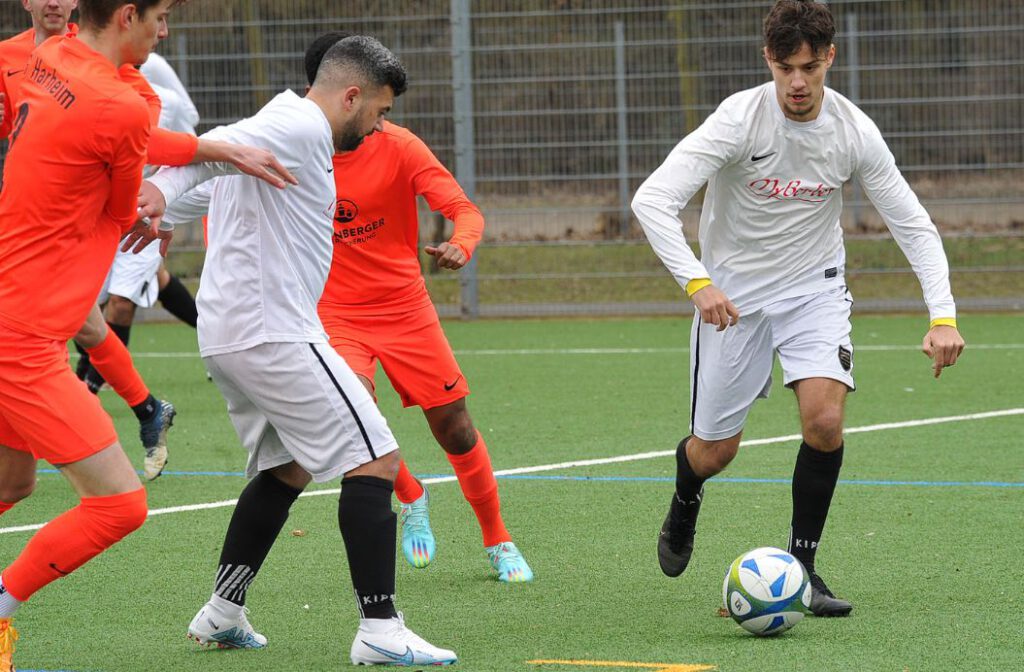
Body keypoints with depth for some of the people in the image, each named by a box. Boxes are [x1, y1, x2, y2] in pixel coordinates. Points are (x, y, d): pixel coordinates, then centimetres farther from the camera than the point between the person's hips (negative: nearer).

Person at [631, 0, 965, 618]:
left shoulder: (854, 132, -13)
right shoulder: (740, 119, -22)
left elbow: (913, 225, -7)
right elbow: (652, 200, -28)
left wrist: (943, 316, -20)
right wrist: (698, 283, -40)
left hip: (814, 289, 1)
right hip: (733, 293, -1)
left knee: (825, 419, -22)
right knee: (714, 453, 4)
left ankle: (802, 567, -4)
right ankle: (685, 505, 43)